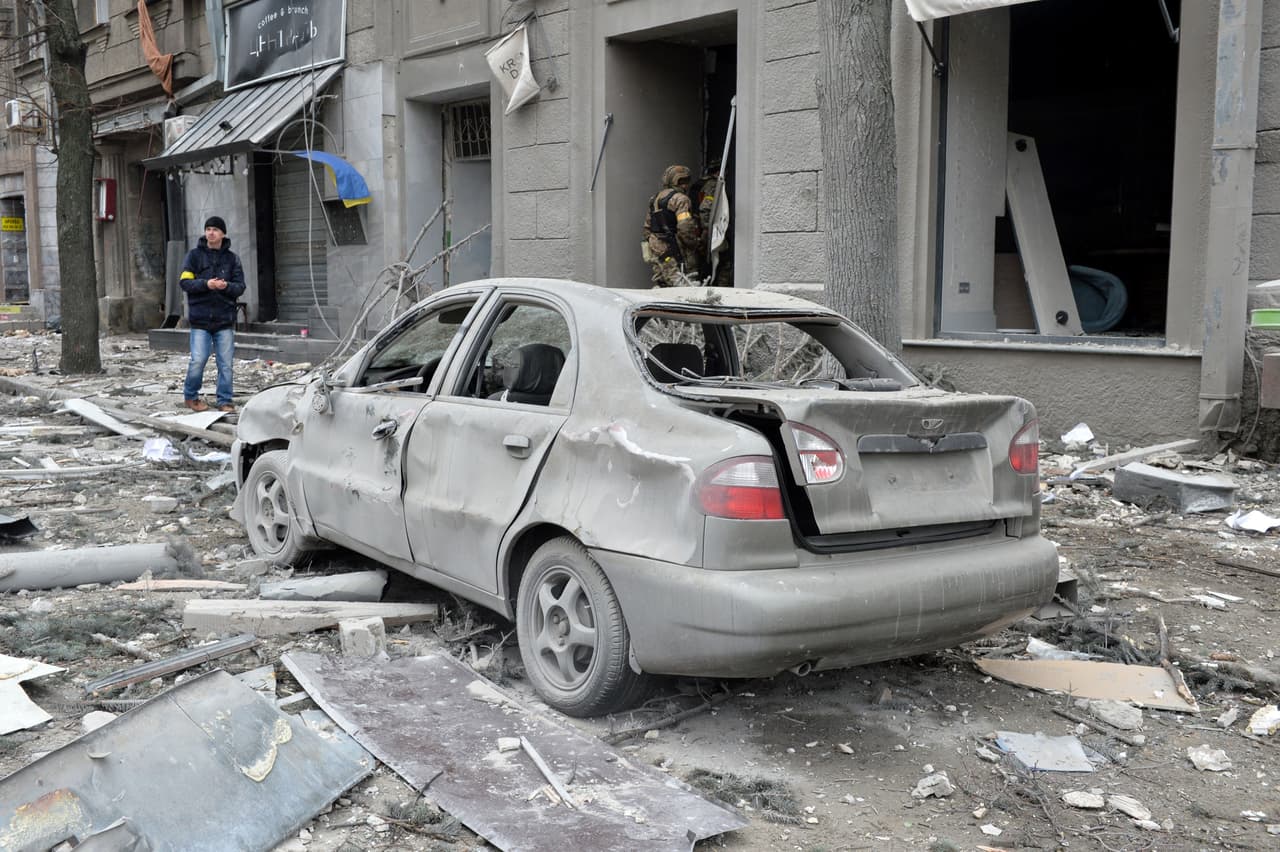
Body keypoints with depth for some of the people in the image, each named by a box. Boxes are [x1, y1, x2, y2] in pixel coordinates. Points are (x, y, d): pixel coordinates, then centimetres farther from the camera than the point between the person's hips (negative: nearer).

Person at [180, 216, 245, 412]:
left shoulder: (231, 258, 7)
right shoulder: (195, 255, 4)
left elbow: (240, 286, 3)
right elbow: (184, 282, -2)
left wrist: (226, 286, -18)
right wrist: (206, 284, -19)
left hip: (225, 319, 2)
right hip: (200, 319, -2)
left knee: (225, 363, 3)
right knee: (198, 360, -4)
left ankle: (225, 401, 12)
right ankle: (190, 396, 16)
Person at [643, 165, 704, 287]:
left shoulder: (655, 199, 18)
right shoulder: (680, 199, -9)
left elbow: (647, 227, 23)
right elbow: (685, 228, -19)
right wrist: (697, 246, -8)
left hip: (656, 251, 9)